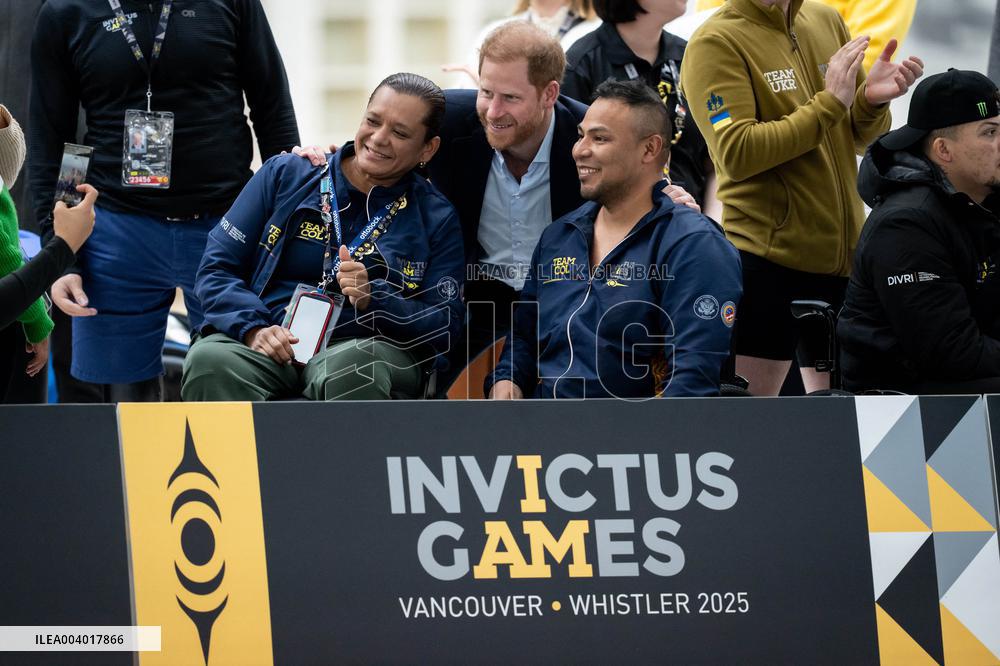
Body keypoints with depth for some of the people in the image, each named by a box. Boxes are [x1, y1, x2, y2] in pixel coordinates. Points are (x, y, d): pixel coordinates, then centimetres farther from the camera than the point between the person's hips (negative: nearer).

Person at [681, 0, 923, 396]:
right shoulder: (716, 44, -9)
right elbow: (736, 154, -19)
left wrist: (872, 99, -6)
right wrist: (829, 103, -17)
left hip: (842, 255, 7)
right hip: (766, 259, -7)